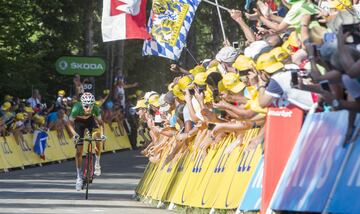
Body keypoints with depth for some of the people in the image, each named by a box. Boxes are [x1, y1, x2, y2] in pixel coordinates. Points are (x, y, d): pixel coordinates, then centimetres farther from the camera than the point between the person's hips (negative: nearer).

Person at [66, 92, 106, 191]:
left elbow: (100, 122, -19)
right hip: (79, 122, -1)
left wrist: (102, 134, -35)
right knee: (79, 150, -6)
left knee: (97, 137, -27)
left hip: (90, 120, 1)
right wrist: (74, 134, -41)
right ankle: (79, 177, 4)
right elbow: (70, 123, -25)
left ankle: (97, 163, -7)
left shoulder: (95, 108, -31)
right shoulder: (76, 108, -36)